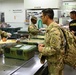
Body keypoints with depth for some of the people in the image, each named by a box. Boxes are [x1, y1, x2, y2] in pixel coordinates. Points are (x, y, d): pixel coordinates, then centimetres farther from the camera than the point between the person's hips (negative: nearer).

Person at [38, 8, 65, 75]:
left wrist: (42, 49, -17)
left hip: (55, 62, -9)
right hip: (51, 61, 9)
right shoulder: (50, 27, 6)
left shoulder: (54, 30, -26)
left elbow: (55, 49, -29)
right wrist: (44, 45, 3)